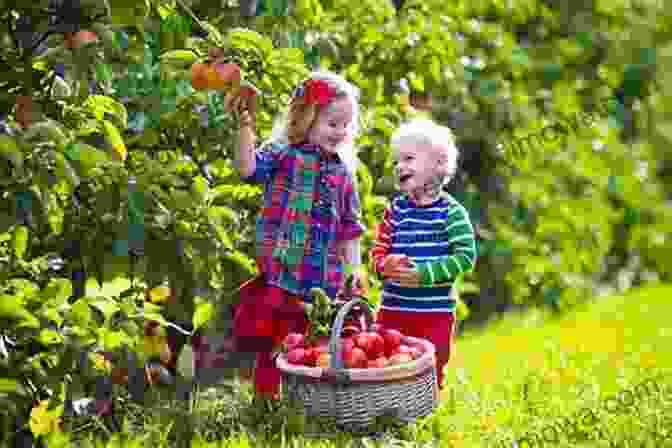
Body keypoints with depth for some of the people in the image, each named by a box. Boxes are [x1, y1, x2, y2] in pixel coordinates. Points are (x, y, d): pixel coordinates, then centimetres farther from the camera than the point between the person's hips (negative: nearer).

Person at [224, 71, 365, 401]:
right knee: (271, 346, 1)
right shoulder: (282, 154, 0)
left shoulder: (343, 172, 12)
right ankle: (266, 400, 12)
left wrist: (355, 270, 11)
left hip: (323, 278, 4)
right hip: (278, 271, -4)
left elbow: (349, 229, 16)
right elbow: (248, 168, -20)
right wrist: (246, 127, -29)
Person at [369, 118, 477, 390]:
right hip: (393, 307, 4)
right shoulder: (395, 209, 3)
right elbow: (379, 248, 5)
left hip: (435, 311, -3)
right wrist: (386, 265, -18)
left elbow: (465, 257, -14)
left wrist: (423, 273, -22)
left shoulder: (452, 212, -8)